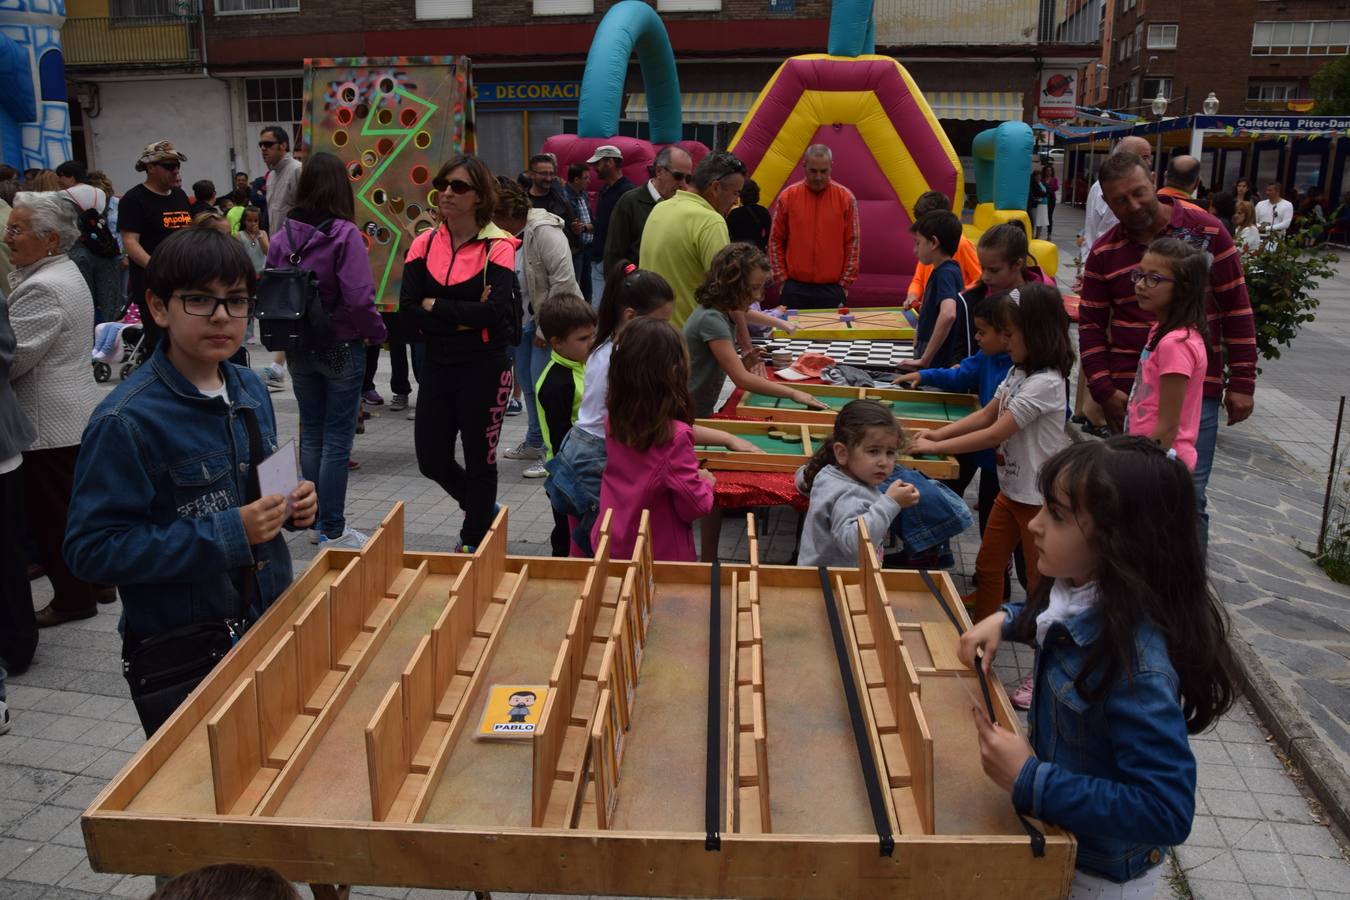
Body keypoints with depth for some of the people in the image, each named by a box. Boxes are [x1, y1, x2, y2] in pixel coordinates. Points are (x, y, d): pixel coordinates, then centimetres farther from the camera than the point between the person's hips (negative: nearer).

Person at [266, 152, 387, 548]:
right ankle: (333, 531, 8)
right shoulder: (345, 235, -15)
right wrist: (376, 333, -5)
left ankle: (316, 520, 26)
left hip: (299, 349, 5)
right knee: (337, 438, 2)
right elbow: (359, 299, -21)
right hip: (342, 348, -5)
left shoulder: (282, 236, 0)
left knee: (311, 433, 15)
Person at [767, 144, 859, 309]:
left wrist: (846, 283, 1)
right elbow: (776, 241, 6)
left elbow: (852, 242, 4)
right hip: (794, 289, 0)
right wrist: (782, 280, 2)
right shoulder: (787, 196, 2)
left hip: (832, 289, 0)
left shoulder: (845, 197, 2)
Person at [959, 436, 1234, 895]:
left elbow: (1167, 813, -34)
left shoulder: (1137, 664, -36)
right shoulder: (1085, 595, -12)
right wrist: (1004, 620, -4)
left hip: (1098, 875, -7)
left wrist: (1029, 781, -33)